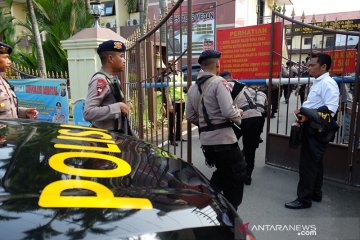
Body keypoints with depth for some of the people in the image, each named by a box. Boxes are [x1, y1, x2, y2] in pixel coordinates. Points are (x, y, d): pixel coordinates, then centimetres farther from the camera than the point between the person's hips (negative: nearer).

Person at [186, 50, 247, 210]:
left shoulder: (193, 88, 10)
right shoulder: (219, 82, -12)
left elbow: (190, 117, 12)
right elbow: (228, 111, -20)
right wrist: (239, 113, 0)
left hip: (205, 139, 7)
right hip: (223, 138, -7)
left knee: (222, 172, 25)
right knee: (237, 174, 10)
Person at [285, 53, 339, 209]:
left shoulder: (328, 83, -15)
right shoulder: (318, 82, 16)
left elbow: (331, 108, -25)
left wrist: (308, 115, -29)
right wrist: (302, 112, 6)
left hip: (317, 130, -10)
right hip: (312, 128, 10)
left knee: (308, 164, -5)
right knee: (315, 162, 18)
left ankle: (304, 199, 5)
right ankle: (316, 193, 30)